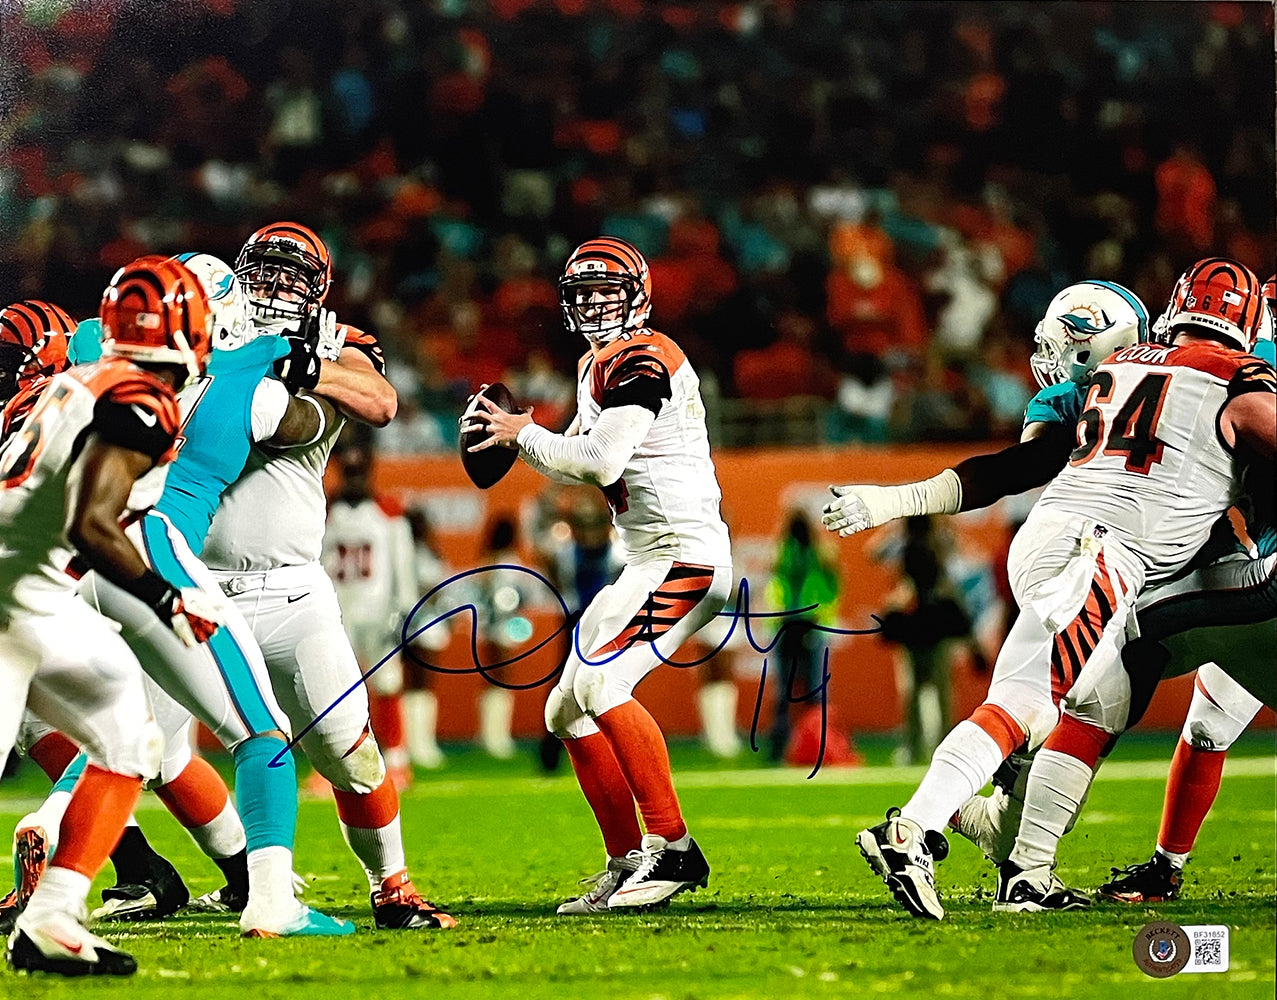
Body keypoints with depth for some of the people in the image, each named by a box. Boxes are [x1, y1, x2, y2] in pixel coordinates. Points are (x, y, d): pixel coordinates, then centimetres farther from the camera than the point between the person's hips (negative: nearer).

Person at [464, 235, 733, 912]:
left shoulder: (641, 360, -13)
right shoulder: (598, 365, 18)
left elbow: (602, 462, -24)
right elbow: (583, 469, 23)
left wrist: (524, 434, -12)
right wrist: (515, 436, 6)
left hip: (684, 556, -11)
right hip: (646, 564, 11)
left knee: (600, 683, -24)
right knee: (568, 710, 9)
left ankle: (673, 848, -21)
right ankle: (628, 866, 11)